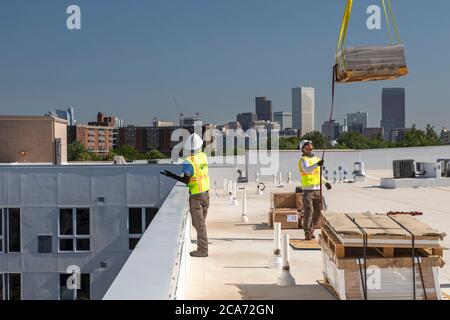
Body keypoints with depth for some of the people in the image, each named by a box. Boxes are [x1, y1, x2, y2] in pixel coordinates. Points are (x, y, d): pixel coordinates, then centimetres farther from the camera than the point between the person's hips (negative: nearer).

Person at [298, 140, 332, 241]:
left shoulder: (317, 159, 17)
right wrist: (317, 164, -42)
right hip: (308, 190, -6)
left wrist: (325, 182, 16)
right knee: (308, 212, -9)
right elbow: (307, 170, -28)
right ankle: (307, 234, -3)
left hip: (318, 190, 6)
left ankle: (311, 230, 25)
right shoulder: (303, 160, -6)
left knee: (318, 214, 8)